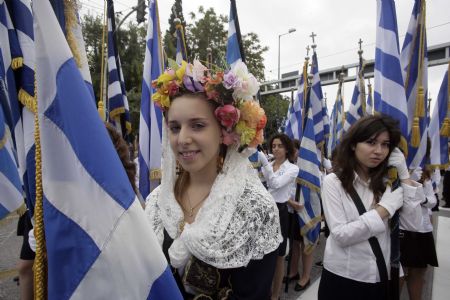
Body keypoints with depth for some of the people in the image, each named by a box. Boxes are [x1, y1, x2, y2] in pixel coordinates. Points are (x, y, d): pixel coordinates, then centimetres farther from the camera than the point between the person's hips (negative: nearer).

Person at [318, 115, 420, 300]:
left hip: (381, 277, 4)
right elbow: (341, 235, -20)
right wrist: (385, 209, -19)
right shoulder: (333, 181, -12)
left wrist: (403, 174, -9)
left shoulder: (386, 181, 1)